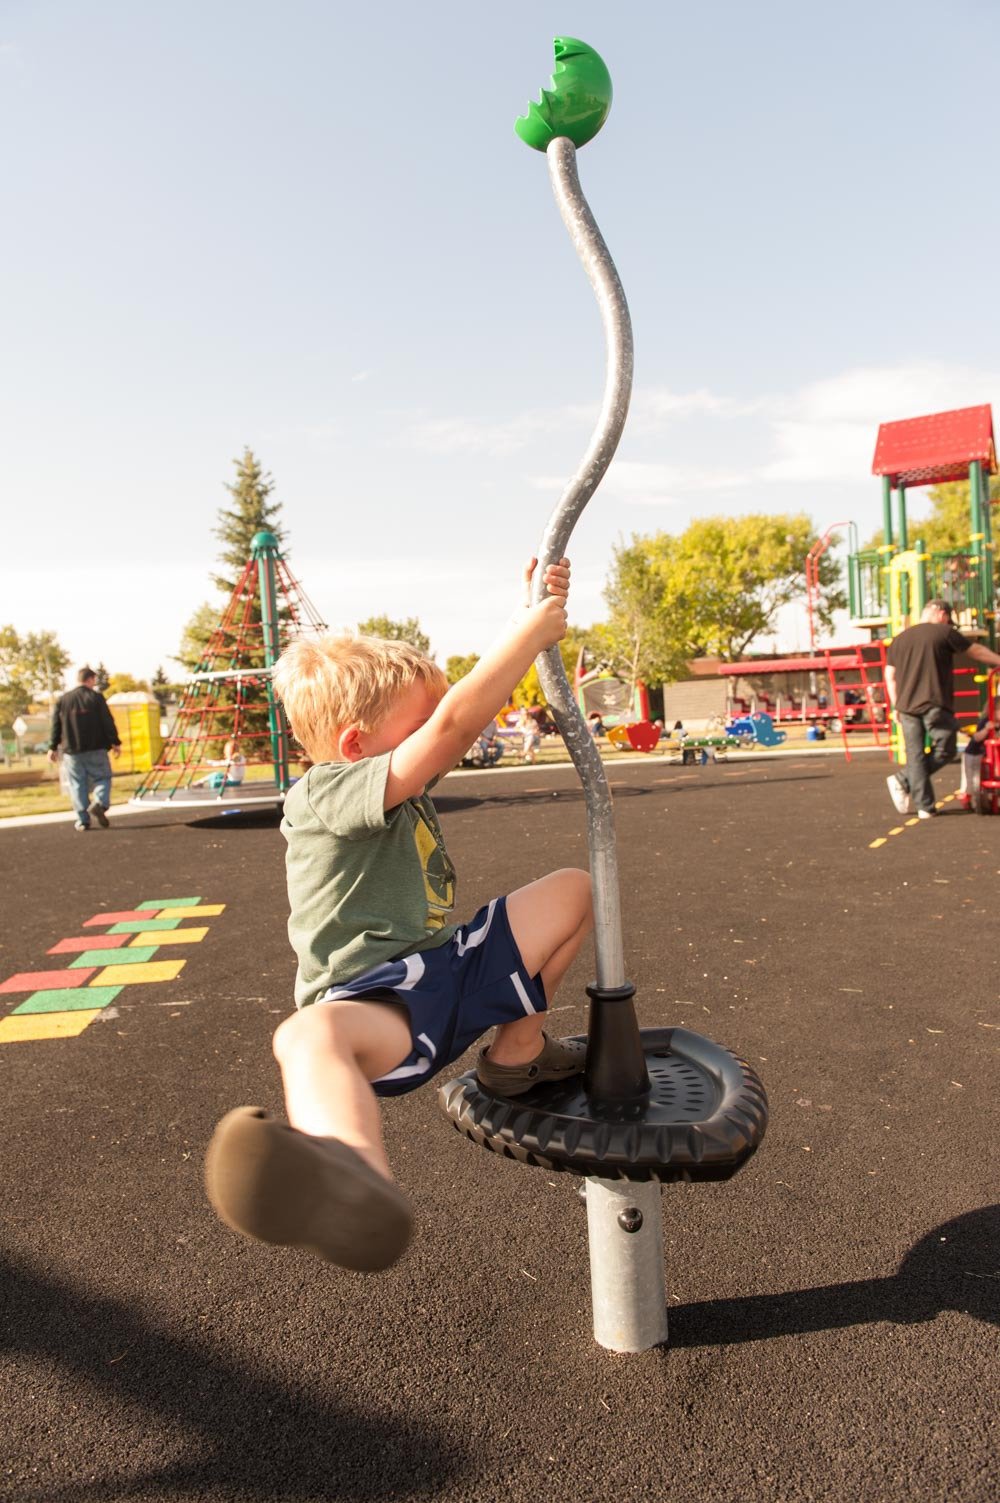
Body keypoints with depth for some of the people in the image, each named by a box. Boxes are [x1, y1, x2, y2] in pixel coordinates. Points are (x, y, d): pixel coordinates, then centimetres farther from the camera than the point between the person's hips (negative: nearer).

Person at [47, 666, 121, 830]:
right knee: (102, 778, 8)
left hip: (72, 751, 3)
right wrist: (115, 743, 1)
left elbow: (56, 726, 9)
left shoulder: (62, 699, 7)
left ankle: (82, 820, 3)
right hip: (96, 749, -3)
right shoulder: (96, 697, -3)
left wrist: (53, 747, 15)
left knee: (77, 785, 6)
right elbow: (108, 722, -5)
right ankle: (100, 803, -19)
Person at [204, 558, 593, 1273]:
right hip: (374, 995, -9)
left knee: (572, 889, 12)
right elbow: (454, 723, -25)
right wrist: (528, 634, -18)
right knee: (309, 1035, -43)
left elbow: (487, 697, 13)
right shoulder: (326, 793, -14)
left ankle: (518, 1049, 17)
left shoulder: (402, 777, 13)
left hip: (454, 967, 9)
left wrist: (534, 616, 2)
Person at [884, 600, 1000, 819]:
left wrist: (896, 706, 16)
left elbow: (890, 676, 12)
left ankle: (925, 807, 5)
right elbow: (976, 651, 11)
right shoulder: (944, 633, 2)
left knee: (915, 755, 7)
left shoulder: (899, 639, 15)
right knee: (944, 751, 8)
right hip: (934, 704, -5)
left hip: (906, 706, 5)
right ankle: (902, 780, -3)